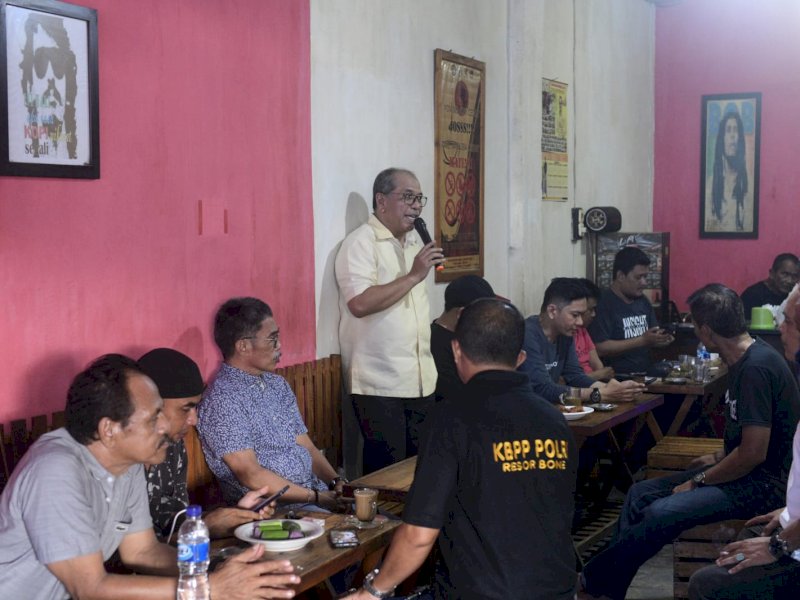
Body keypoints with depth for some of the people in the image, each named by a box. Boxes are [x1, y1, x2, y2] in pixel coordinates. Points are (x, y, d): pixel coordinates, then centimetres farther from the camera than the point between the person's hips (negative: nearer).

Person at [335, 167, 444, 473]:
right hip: (380, 384, -7)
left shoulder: (414, 242, 17)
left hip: (420, 380, 7)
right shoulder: (360, 243, -9)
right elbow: (360, 303, -23)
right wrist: (414, 275, -19)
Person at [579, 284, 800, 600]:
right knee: (640, 493, 5)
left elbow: (754, 452, -24)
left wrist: (698, 480, -15)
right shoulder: (744, 359, 8)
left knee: (660, 513, -24)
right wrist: (718, 458, 12)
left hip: (764, 483, -11)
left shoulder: (756, 368, -23)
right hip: (742, 471, 11)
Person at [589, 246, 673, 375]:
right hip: (616, 377, -8)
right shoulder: (603, 303, -10)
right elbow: (599, 349, -19)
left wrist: (662, 339, -1)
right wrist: (643, 340, -18)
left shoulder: (643, 301, 15)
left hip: (644, 374, 8)